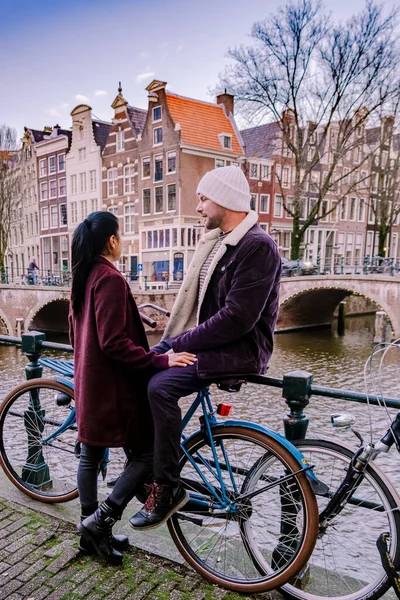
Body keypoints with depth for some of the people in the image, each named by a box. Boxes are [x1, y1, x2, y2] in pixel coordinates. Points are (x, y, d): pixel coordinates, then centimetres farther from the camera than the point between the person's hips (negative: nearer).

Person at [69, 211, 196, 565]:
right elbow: (114, 343, -24)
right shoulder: (111, 278, -19)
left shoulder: (83, 278, 9)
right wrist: (160, 361, -23)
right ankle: (101, 521, 7)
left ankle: (92, 535, 30)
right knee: (146, 454, 3)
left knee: (91, 457, 16)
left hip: (89, 383, 10)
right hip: (113, 386, -10)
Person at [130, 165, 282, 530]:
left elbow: (237, 319, -25)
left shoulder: (257, 246, -18)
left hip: (238, 351, -9)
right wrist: (171, 341, 4)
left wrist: (180, 344, -19)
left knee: (160, 387, -26)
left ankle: (167, 486, -7)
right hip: (209, 341, 10)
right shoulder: (216, 241, 12)